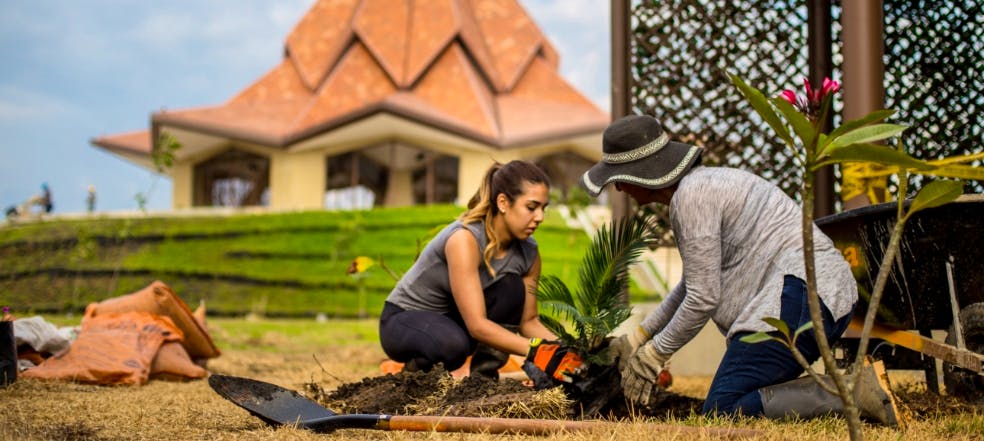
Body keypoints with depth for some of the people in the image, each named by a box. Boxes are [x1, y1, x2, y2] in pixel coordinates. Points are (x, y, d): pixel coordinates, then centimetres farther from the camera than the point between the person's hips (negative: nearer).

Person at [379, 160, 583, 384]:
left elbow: (528, 321, -3)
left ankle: (484, 374, -9)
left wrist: (561, 348, -22)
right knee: (454, 343, -39)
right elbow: (477, 325, -36)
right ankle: (418, 368, -6)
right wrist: (538, 352, -42)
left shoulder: (528, 252, -10)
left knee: (512, 289, -21)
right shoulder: (464, 239, -31)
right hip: (403, 320, -6)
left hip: (455, 322, 6)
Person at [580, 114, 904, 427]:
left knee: (720, 412, -12)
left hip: (801, 294, -10)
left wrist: (654, 354, 2)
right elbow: (694, 282, 30)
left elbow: (703, 298, -12)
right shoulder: (701, 182, 20)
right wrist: (638, 336, 31)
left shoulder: (690, 196, -11)